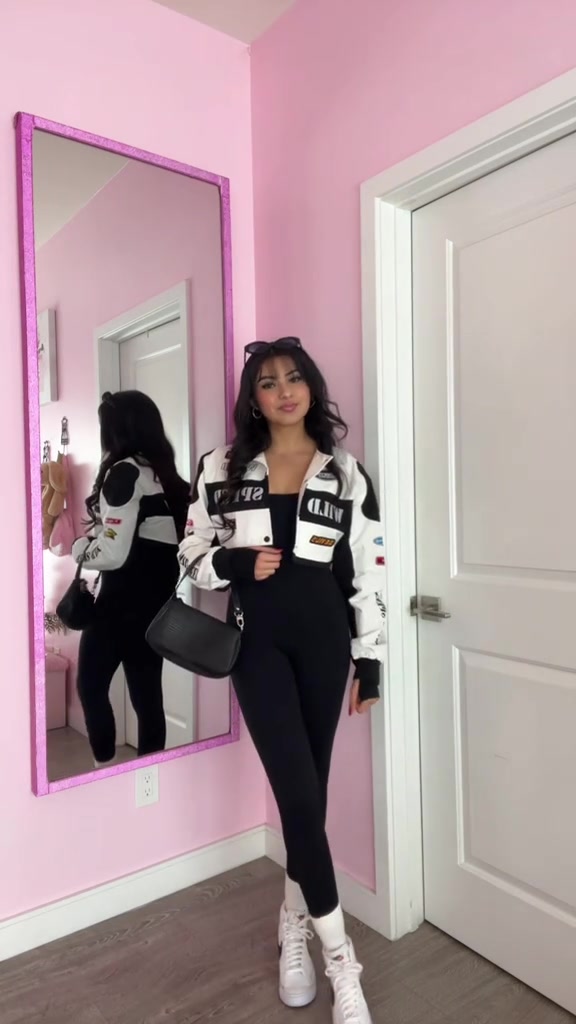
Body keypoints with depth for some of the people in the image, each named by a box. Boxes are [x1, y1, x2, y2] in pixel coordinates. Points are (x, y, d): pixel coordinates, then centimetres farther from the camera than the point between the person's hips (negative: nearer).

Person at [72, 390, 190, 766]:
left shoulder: (124, 471, -12)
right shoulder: (164, 473, 11)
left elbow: (112, 553, -19)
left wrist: (78, 546, 0)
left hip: (125, 601, -8)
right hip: (157, 598, 8)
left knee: (90, 686, 7)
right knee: (147, 695, 13)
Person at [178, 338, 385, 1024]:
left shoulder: (345, 474, 2)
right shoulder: (222, 469, 2)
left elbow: (368, 572, 3)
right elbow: (192, 555, 6)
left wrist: (370, 661, 1)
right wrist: (236, 562, -15)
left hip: (324, 640, 2)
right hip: (258, 642, -1)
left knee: (308, 791, 12)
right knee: (299, 793, -4)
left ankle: (294, 924, 37)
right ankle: (340, 958, 14)